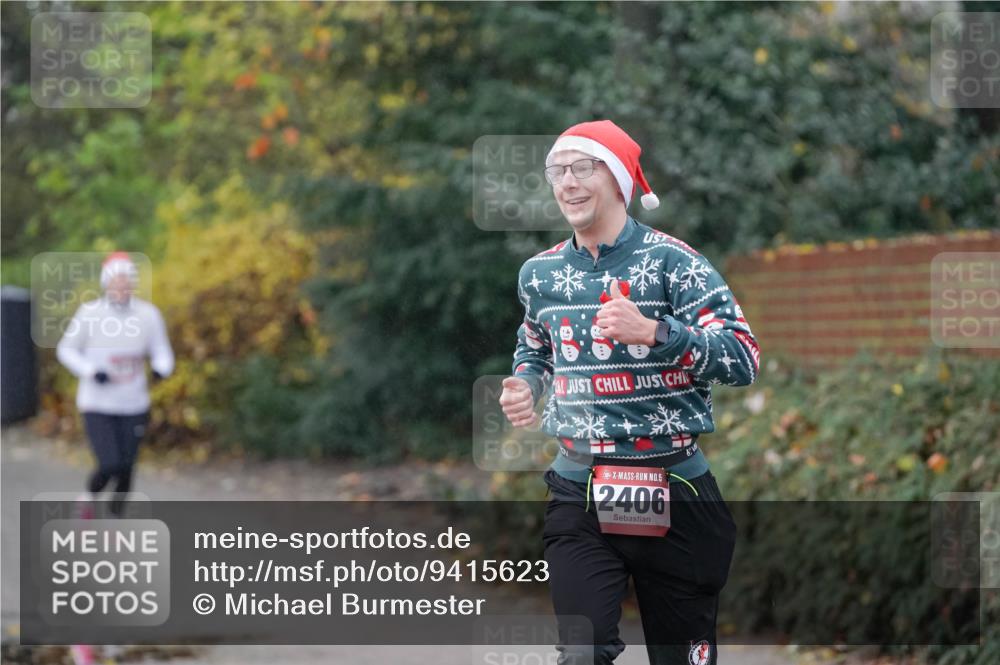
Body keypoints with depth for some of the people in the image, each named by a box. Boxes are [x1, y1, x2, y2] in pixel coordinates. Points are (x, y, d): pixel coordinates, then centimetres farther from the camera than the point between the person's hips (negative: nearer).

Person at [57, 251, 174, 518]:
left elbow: (162, 353, 4)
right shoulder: (89, 313, -10)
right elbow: (65, 350, 0)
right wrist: (91, 372, -16)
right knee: (109, 466, -14)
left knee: (126, 468, 4)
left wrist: (161, 368, -20)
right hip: (97, 405, -3)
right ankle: (89, 496, 20)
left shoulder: (149, 314, -3)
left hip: (134, 405, 3)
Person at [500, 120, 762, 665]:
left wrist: (652, 330, -27)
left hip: (674, 494, -2)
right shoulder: (539, 273, 7)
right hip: (578, 494, 3)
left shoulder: (670, 261, -8)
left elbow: (744, 359, -15)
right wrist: (526, 388, 5)